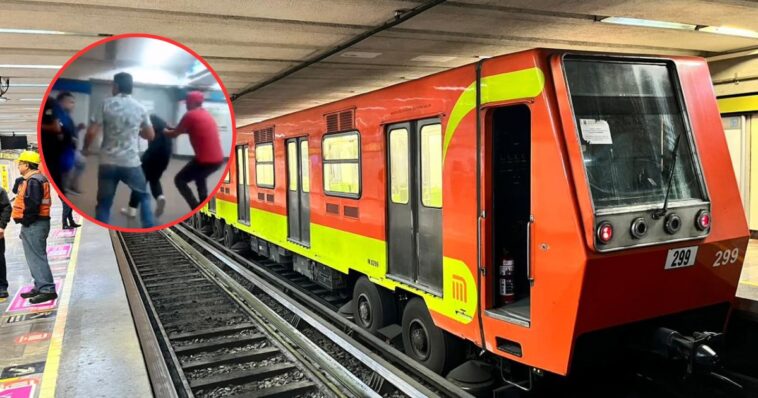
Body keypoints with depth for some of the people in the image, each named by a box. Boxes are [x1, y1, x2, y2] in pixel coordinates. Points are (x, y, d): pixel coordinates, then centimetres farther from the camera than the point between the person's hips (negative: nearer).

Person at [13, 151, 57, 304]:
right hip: (35, 224, 11)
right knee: (36, 257, 16)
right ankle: (40, 287, 24)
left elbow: (32, 205, -24)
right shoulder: (37, 179, 17)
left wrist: (25, 222, -15)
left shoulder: (33, 181, -17)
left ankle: (47, 290, -8)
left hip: (34, 225, -11)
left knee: (37, 258, -9)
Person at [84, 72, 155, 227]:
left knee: (104, 203, 9)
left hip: (108, 163, 0)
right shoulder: (140, 108, 4)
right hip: (131, 163, 0)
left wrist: (85, 147, 13)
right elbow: (150, 135, 10)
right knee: (144, 196, 19)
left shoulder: (106, 104, -1)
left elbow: (92, 132, -6)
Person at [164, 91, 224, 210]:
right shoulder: (206, 114, 17)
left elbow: (174, 134, 1)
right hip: (218, 159, 8)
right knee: (200, 177, 35)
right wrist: (171, 129, 28)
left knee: (179, 180, 8)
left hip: (205, 160, -8)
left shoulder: (190, 115, -7)